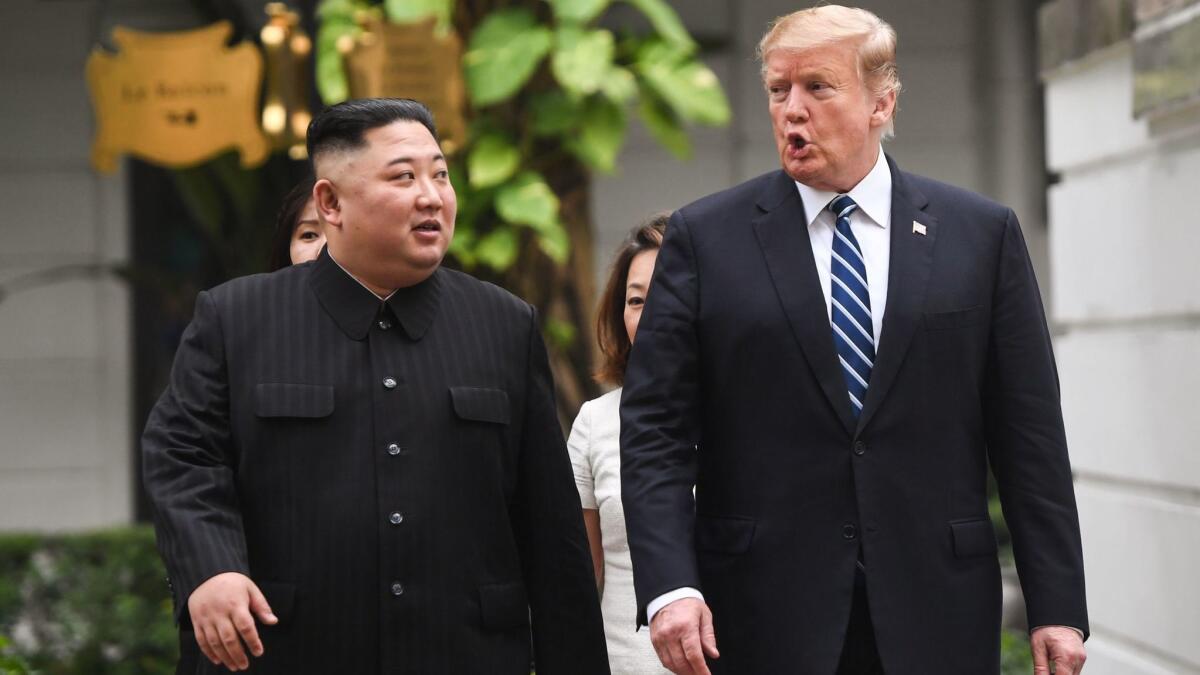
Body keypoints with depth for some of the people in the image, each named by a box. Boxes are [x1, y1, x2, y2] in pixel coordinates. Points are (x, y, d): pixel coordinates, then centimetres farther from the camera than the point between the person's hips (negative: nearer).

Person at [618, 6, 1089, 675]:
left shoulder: (982, 234, 6)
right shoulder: (706, 238, 3)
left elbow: (1028, 432, 4)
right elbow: (655, 429, 0)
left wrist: (1057, 607, 0)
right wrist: (669, 585, -13)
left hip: (937, 617, 1)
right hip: (764, 620, -1)